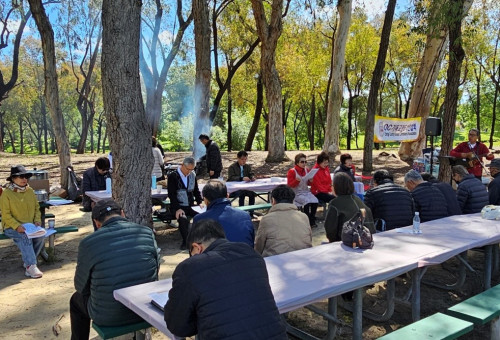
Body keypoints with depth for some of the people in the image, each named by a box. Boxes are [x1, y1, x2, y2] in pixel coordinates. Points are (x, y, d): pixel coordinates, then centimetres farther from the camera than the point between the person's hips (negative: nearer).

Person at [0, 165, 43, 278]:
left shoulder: (30, 191, 8)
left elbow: (37, 208, 13)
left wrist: (37, 220, -5)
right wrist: (17, 226, -22)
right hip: (12, 227, -4)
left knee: (41, 236, -24)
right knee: (25, 237, -33)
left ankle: (27, 260, -4)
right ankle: (31, 266, -33)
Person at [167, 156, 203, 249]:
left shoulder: (192, 175, 12)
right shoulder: (173, 176, -4)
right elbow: (171, 194, -10)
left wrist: (200, 202, 2)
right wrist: (177, 208, -21)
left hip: (191, 206, 4)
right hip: (178, 207, -4)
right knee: (183, 219, -35)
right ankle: (185, 241, -13)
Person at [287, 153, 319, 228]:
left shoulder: (307, 170, 10)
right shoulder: (291, 171, -6)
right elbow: (289, 185, -9)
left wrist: (310, 181, -4)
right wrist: (297, 180, -26)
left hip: (306, 192, 5)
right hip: (297, 193, -5)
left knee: (315, 201, -23)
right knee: (307, 201, -32)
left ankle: (312, 221, -7)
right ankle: (308, 222, -16)